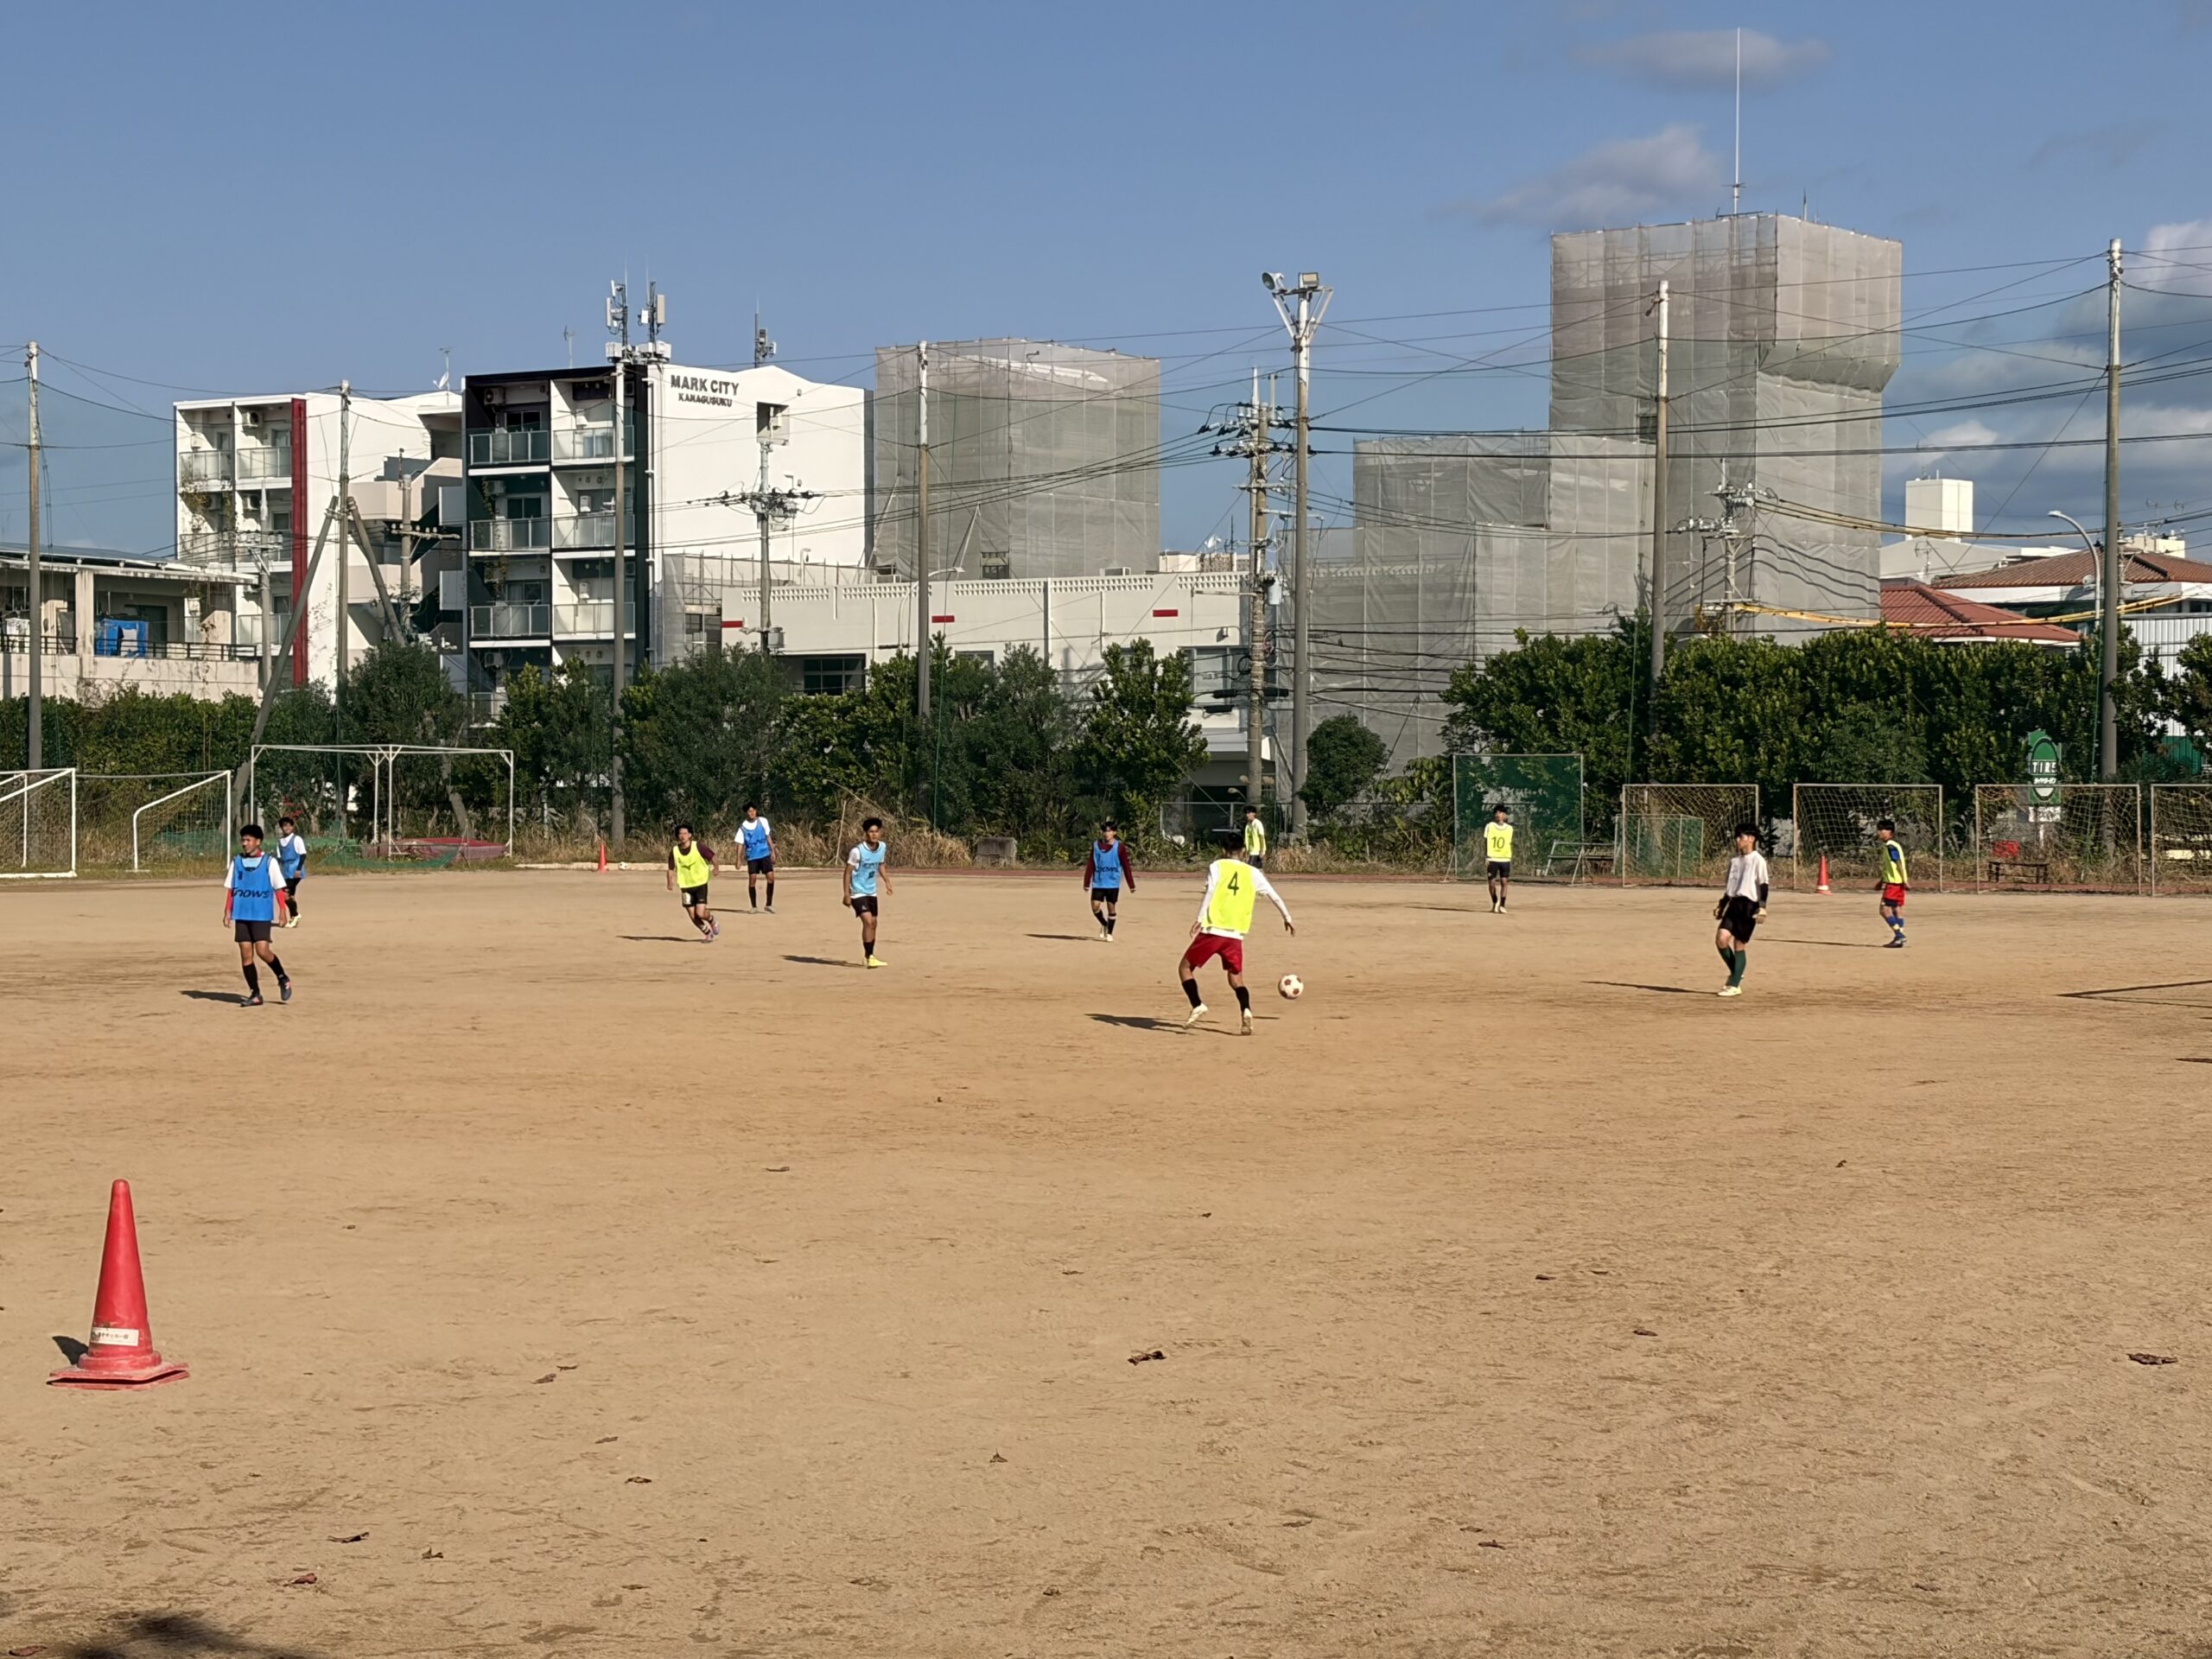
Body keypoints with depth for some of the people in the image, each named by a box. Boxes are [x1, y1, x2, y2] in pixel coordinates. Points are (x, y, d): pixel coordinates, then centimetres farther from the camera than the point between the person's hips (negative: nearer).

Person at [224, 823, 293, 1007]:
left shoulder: (269, 862, -1)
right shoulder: (237, 862, 9)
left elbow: (279, 888, 0)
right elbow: (230, 888, 11)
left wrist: (282, 911, -6)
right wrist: (227, 911, 4)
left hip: (262, 915, -4)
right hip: (241, 915, 4)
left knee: (262, 950, -16)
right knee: (245, 953, 1)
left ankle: (283, 979, 8)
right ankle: (255, 994, 7)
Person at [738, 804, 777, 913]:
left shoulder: (763, 821, 1)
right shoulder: (743, 827, -4)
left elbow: (768, 837, 9)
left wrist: (773, 851, 7)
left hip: (764, 854, 1)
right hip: (752, 856, -1)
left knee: (771, 876, -9)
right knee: (752, 879, -5)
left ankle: (769, 904, 2)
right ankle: (754, 906, 7)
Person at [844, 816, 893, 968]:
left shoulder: (882, 847, -1)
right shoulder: (858, 850, -21)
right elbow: (848, 872, -16)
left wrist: (887, 882, 10)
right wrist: (846, 894, -17)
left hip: (871, 892, 7)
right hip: (858, 892, -7)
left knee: (873, 923, 13)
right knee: (868, 921, -19)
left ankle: (869, 955, 27)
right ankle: (870, 957, -16)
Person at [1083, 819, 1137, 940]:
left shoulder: (1119, 847, -4)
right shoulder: (1096, 845, 2)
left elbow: (1126, 866, -3)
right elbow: (1090, 865, 4)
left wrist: (1131, 885, -4)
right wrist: (1086, 882, 2)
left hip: (1113, 883, -2)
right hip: (1098, 883, 2)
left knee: (1111, 908, 2)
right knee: (1095, 907, -4)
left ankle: (1110, 934, 16)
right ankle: (1104, 924, 24)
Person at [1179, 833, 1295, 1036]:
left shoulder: (1216, 866, 2)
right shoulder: (1252, 873, 11)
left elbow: (1210, 892, -13)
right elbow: (1274, 896, 15)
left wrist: (1199, 919, -19)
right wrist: (1287, 918, 28)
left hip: (1212, 931, -3)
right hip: (1235, 935, 3)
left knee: (1185, 967, 12)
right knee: (1236, 979, 15)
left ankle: (1198, 1006, -8)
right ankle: (1246, 1011, -11)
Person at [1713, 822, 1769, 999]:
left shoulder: (1758, 860, -6)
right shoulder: (1734, 860, 16)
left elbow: (1763, 885, -9)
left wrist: (1762, 907, -16)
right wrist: (1721, 905, 19)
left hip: (1749, 905, -6)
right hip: (1734, 903, 6)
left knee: (1740, 945, -3)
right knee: (1721, 939, -10)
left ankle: (1734, 985, 3)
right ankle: (1735, 974, 10)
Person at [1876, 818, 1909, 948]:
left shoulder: (1890, 846, -14)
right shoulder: (1887, 846, 16)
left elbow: (1899, 863, -21)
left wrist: (1904, 880, -25)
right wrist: (1882, 881, 29)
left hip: (1893, 882, -10)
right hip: (1897, 883, 10)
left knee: (1885, 909, -9)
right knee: (1898, 909, 9)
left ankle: (1899, 935, -10)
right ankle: (1899, 938, 11)